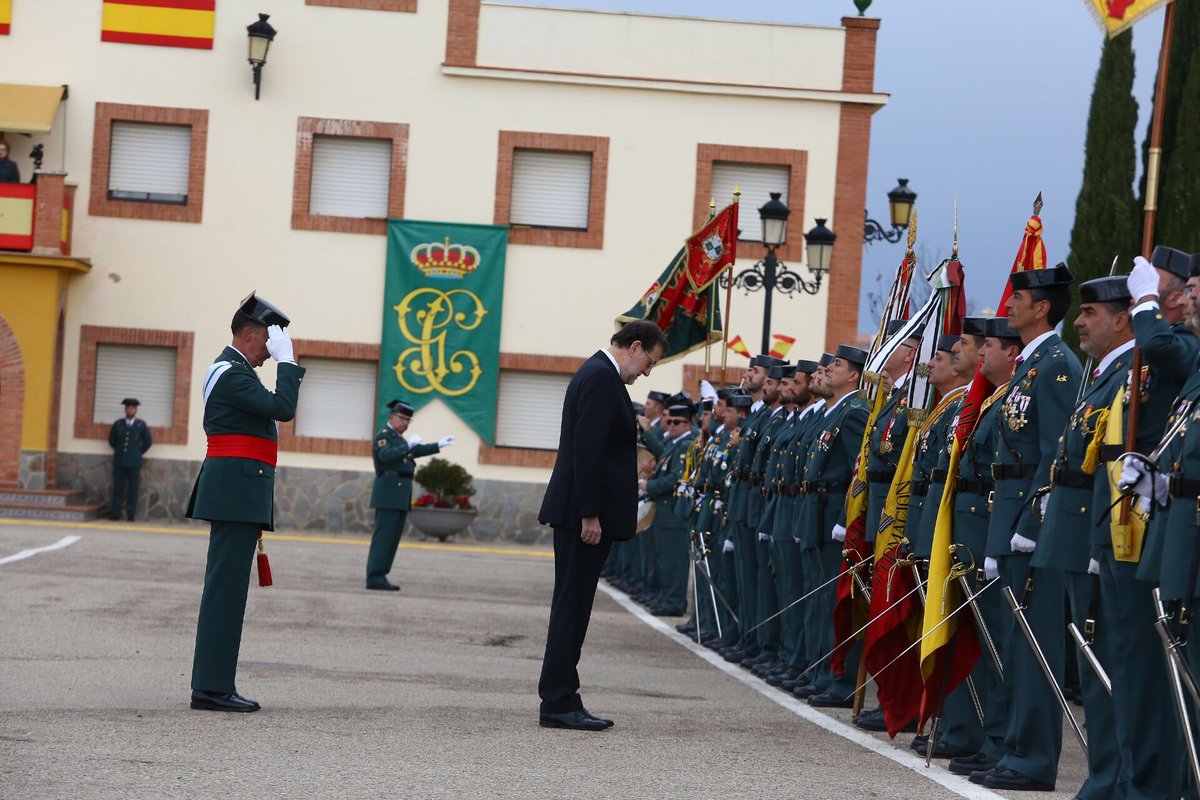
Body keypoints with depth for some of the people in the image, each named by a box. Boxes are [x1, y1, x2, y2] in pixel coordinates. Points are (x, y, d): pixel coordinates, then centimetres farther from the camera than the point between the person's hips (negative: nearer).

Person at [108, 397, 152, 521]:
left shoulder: (142, 426, 2)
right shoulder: (118, 424, 6)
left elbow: (147, 442, 10)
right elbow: (112, 440, 17)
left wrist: (138, 453, 9)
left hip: (134, 462, -1)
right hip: (119, 461, 1)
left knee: (133, 489, -1)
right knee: (118, 488, 0)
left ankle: (131, 514, 1)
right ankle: (115, 513, 2)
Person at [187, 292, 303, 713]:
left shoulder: (229, 369, 21)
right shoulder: (232, 372, -13)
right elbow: (282, 408, -21)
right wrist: (286, 359, -14)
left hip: (234, 494, 11)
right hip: (237, 492, -11)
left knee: (225, 587, 11)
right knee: (227, 587, -10)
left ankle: (212, 683, 13)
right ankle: (213, 687, -10)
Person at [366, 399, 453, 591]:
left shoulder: (398, 438, 23)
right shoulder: (383, 435, -6)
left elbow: (415, 451, 37)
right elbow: (386, 455, -25)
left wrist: (438, 446, 38)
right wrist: (408, 445, -28)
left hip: (400, 495, 10)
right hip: (388, 493, -10)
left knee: (393, 538, 7)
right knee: (383, 536, -12)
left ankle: (378, 576, 7)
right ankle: (375, 578, -14)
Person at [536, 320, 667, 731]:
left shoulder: (598, 373, 18)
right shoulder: (601, 377, -14)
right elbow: (587, 449, -21)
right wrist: (590, 514, -21)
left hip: (582, 513, 10)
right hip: (584, 514, -10)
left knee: (573, 608, 11)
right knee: (571, 607, -7)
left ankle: (560, 701, 14)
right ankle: (558, 703, -5)